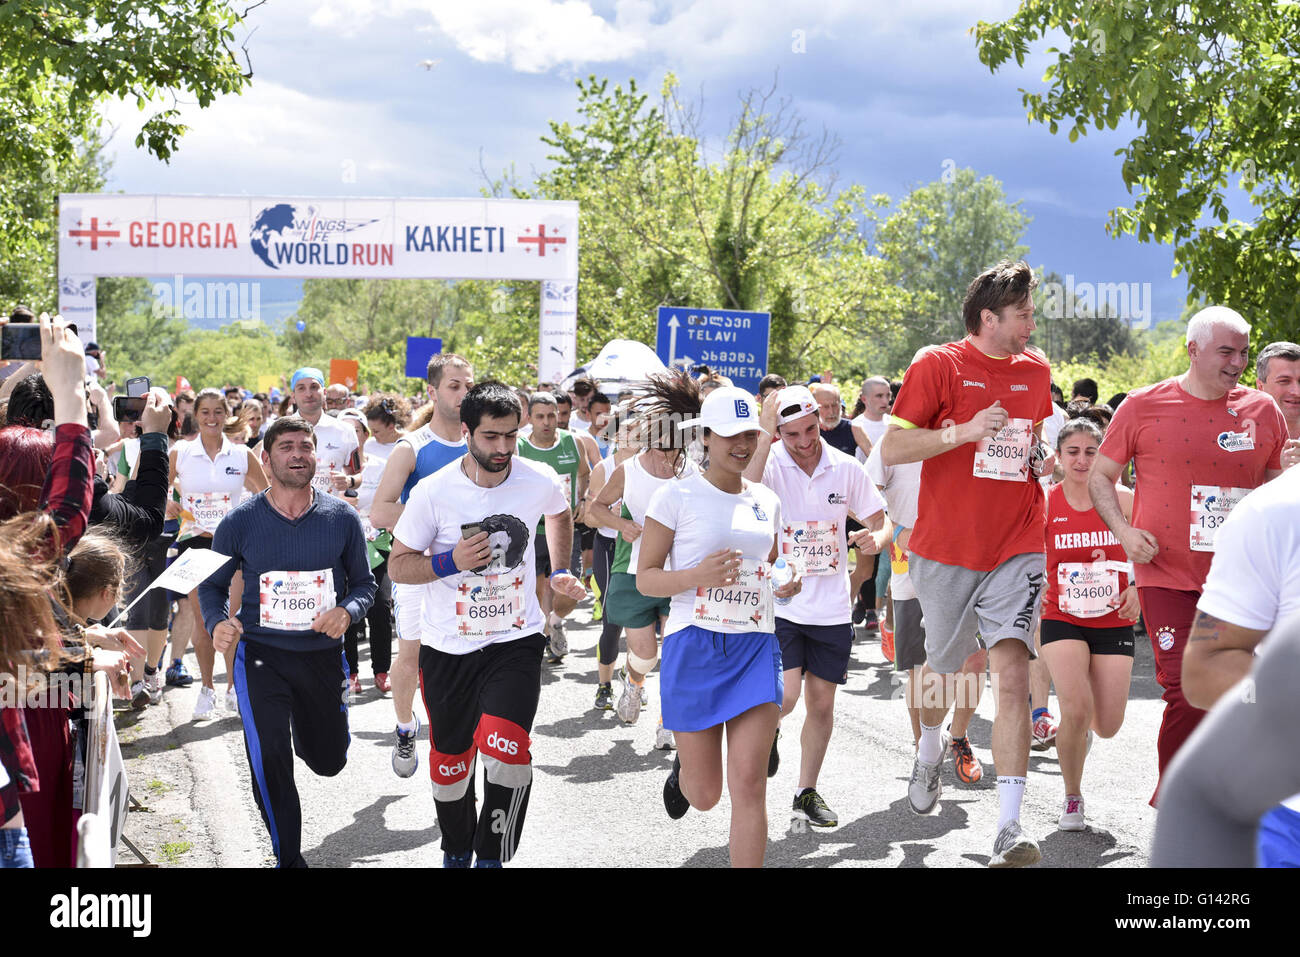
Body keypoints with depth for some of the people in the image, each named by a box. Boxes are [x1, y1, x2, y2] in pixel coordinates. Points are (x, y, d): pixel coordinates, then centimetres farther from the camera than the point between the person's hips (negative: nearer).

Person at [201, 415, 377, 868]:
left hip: (324, 655, 2)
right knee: (268, 758, -15)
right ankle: (288, 857, 6)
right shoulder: (240, 521, -6)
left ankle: (304, 730, 55)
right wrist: (217, 623, -17)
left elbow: (364, 583, 6)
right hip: (261, 653, -2)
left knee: (329, 762, 16)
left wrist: (347, 611, -16)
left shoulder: (342, 518, -3)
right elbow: (212, 585, 4)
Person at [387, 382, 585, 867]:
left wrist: (559, 571, 18)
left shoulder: (540, 481, -7)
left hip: (516, 640, 0)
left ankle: (493, 856, -5)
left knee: (506, 749, -23)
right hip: (447, 646, 0)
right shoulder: (434, 491, -12)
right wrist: (451, 562, -20)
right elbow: (397, 565, -4)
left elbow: (560, 514, 19)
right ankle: (456, 851, 39)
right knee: (450, 759, 12)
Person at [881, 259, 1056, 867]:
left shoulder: (1036, 370, 9)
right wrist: (966, 430, -20)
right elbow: (890, 451, -10)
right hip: (946, 549, -2)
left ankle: (1009, 827, -13)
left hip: (1016, 549, 2)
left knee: (1012, 673, -13)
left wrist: (1046, 457, 6)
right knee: (942, 668, 15)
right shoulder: (937, 365, -6)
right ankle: (930, 749, 50)